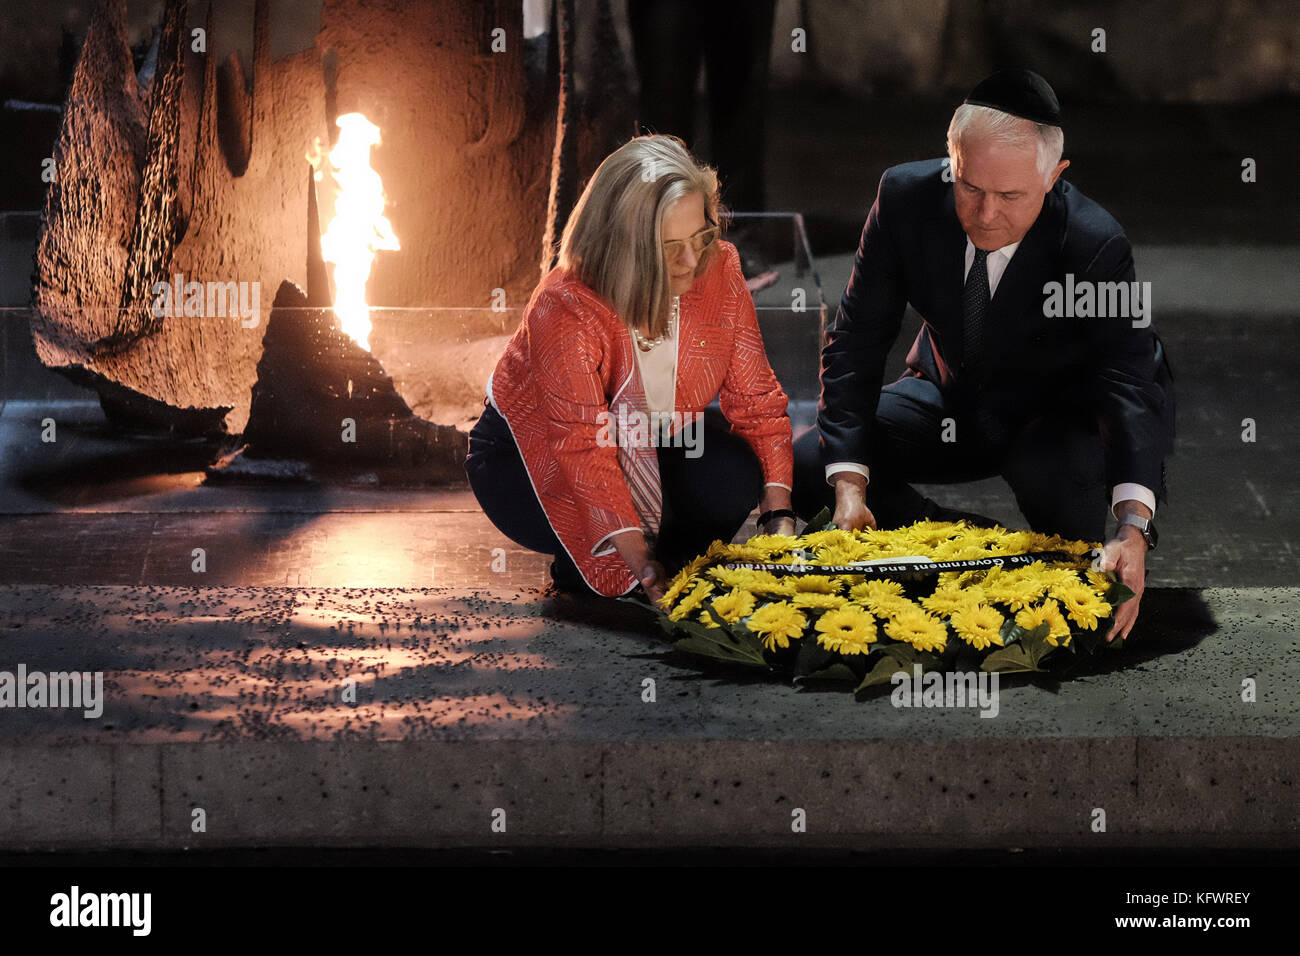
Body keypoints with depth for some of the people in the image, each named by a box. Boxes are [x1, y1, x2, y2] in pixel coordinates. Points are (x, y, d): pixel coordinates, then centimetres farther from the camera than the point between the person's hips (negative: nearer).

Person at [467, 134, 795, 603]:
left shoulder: (719, 270, -20)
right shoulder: (562, 310, -35)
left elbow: (755, 399, -14)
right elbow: (584, 446, -39)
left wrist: (778, 515, -26)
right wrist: (640, 562, -48)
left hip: (652, 442, 4)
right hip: (536, 450, -4)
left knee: (733, 481, -25)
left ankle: (678, 569, 7)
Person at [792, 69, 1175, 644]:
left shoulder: (1095, 245, -31)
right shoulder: (906, 197, -21)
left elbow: (1130, 383, -36)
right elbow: (856, 339, -15)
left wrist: (1134, 527, -53)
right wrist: (849, 484, -27)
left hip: (1061, 413, -4)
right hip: (953, 398, 4)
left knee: (1056, 471, -40)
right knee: (804, 465, -15)